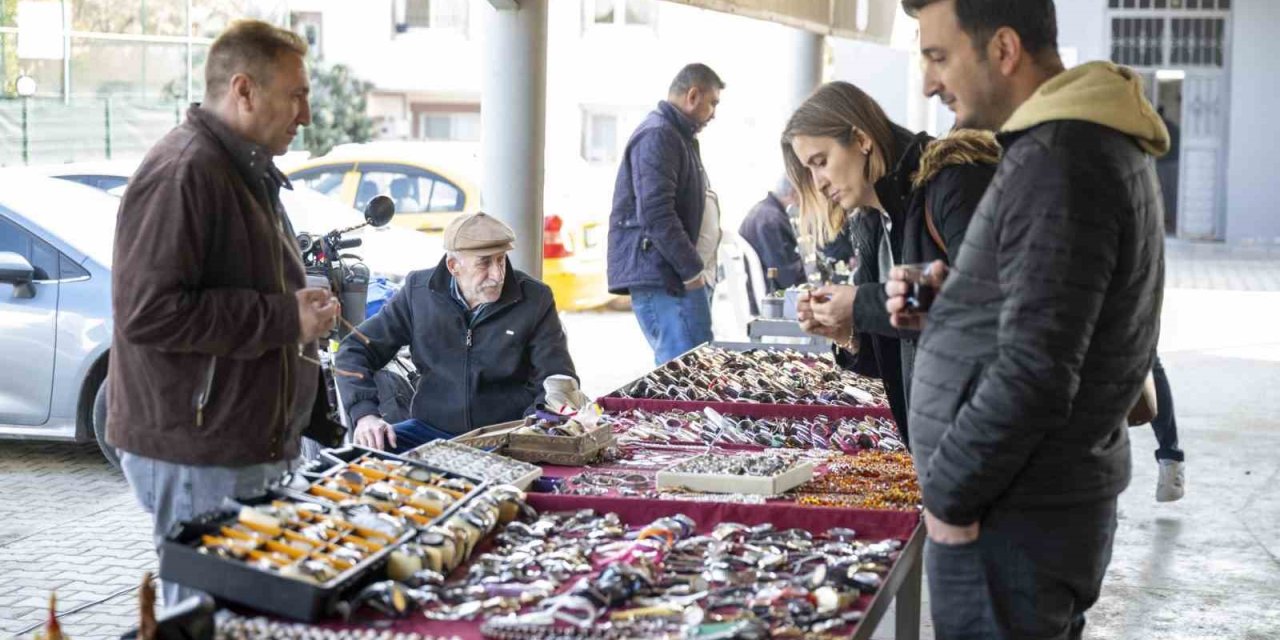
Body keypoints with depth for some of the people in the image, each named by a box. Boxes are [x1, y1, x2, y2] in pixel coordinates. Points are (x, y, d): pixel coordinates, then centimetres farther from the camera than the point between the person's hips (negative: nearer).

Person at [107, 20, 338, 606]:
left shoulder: (246, 172, 19)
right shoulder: (182, 172, -16)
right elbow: (147, 312, -25)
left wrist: (304, 308, 15)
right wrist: (284, 317, -20)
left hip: (254, 445, 10)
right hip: (198, 459, -10)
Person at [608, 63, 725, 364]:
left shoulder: (679, 137, 24)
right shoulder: (657, 136, -10)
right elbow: (656, 213, -20)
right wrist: (692, 270, -15)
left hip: (683, 274, 11)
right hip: (667, 279, -11)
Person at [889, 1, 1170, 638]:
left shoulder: (1058, 161, -20)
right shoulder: (1095, 141, 12)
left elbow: (1034, 378, -25)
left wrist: (948, 493, -14)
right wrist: (945, 305, 7)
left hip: (1012, 523, -10)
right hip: (1057, 502, 10)